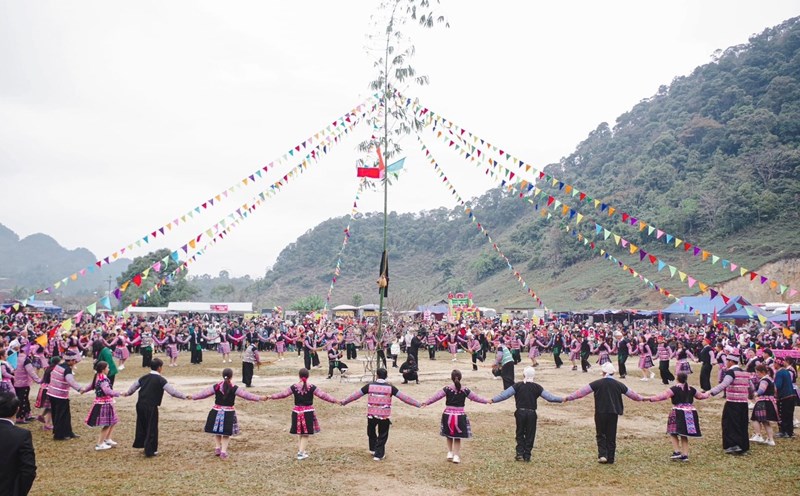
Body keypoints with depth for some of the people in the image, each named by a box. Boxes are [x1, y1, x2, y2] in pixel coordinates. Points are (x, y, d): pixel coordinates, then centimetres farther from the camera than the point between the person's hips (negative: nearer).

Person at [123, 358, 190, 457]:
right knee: (152, 428, 3)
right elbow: (172, 391, -16)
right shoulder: (160, 379, -10)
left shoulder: (144, 377, 10)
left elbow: (134, 386, 25)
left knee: (141, 425, 22)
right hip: (151, 406, -6)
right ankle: (150, 451, 6)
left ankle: (140, 444, 34)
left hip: (140, 404, 6)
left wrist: (127, 393, 45)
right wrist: (185, 396, -11)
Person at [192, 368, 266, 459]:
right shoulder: (234, 388, -11)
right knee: (226, 433, 10)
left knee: (217, 431, 20)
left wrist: (192, 397, 16)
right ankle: (223, 451, 9)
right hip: (229, 413, -2)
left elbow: (204, 393, 2)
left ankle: (217, 448, 24)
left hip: (216, 412, 2)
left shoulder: (216, 386, -6)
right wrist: (260, 398, -4)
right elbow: (246, 395, -10)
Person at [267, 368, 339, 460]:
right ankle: (301, 452, 2)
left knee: (300, 433, 19)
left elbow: (283, 394, 1)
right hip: (308, 412, -2)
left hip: (297, 412, 2)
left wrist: (270, 396, 14)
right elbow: (323, 395, -11)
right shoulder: (312, 387, -9)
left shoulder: (294, 387, -5)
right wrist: (335, 400, -8)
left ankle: (300, 450, 24)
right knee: (305, 434, 8)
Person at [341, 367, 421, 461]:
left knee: (371, 432, 25)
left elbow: (356, 395, 4)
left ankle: (373, 449, 33)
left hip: (371, 414, 1)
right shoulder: (390, 387, -5)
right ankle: (378, 454, 10)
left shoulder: (370, 386, -3)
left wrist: (344, 402, 15)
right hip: (384, 415, -1)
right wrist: (417, 404, 0)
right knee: (382, 436, 11)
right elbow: (403, 397, -5)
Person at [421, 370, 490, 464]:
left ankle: (450, 453, 19)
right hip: (460, 416, 0)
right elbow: (475, 397, 4)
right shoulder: (465, 390, -5)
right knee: (457, 437, 11)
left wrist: (426, 402, -9)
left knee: (449, 436, 21)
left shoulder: (447, 389, -8)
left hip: (448, 415, 0)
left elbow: (436, 396, -11)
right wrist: (487, 401, 18)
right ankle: (456, 456, 11)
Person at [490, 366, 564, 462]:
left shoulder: (517, 386, -5)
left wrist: (493, 400, -6)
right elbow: (549, 397, -1)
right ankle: (527, 456, 11)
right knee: (530, 435, 10)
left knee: (520, 434, 14)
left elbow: (505, 395, -9)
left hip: (520, 412, 0)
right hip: (531, 413, 0)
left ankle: (520, 453, 6)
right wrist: (561, 400, 9)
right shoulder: (537, 387, -2)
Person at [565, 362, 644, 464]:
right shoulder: (618, 384, 2)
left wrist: (569, 398, -3)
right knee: (611, 436, 12)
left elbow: (582, 391, -8)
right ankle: (610, 458, 15)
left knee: (601, 434, 11)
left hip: (601, 413, -2)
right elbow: (631, 393, 17)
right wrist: (640, 398, 37)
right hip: (613, 413, 2)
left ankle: (602, 455, -3)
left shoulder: (598, 383, -7)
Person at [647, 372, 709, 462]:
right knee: (684, 435, 13)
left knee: (673, 433, 5)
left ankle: (677, 452, -7)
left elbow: (663, 396, -15)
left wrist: (650, 398, -15)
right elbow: (701, 396, 29)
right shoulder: (691, 389, 12)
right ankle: (685, 455, 12)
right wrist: (708, 393, 51)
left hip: (679, 413, -6)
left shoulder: (675, 389, -6)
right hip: (691, 413, 6)